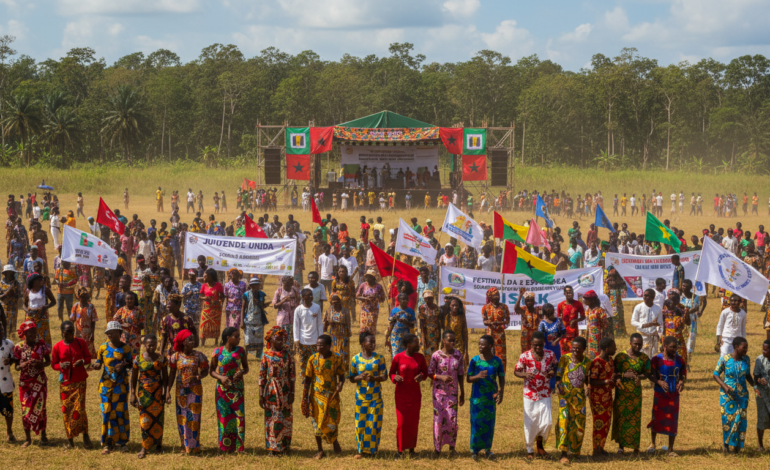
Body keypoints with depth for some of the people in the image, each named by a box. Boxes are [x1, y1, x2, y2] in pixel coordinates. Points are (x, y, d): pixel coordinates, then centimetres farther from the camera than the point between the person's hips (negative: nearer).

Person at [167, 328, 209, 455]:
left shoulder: (198, 355, -3)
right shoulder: (176, 356, -2)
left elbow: (205, 371, 3)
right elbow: (172, 374, 2)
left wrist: (199, 376, -20)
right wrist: (168, 391, -3)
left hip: (195, 390, -1)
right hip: (181, 391, 1)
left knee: (193, 417, -2)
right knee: (182, 418, 5)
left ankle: (193, 446, 7)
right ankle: (185, 446, 15)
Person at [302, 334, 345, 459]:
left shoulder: (336, 359, -5)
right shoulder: (313, 359, -3)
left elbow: (341, 376, 3)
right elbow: (308, 379, 2)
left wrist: (340, 384, -20)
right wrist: (305, 396, -1)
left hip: (332, 396, -1)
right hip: (317, 395, 1)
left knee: (332, 421, 0)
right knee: (317, 422, 5)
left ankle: (335, 441, 31)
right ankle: (320, 451, 18)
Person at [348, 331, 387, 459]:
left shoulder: (379, 357, -1)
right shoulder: (356, 359, -2)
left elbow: (384, 376, 0)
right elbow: (351, 378, 4)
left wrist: (374, 378, -20)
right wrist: (360, 377, -17)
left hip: (375, 396, 0)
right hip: (361, 396, 0)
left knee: (374, 423, 1)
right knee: (361, 423, 2)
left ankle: (372, 449, 11)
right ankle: (361, 449, 13)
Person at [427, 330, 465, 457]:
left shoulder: (458, 355, 2)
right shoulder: (436, 355, -7)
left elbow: (460, 375, 8)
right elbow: (429, 373, -2)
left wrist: (462, 393, 9)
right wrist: (441, 377, -21)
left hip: (453, 392, 2)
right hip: (439, 391, -2)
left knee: (452, 418, -3)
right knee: (439, 418, 0)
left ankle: (452, 448, 8)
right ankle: (437, 447, 11)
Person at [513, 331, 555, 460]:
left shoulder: (550, 355, -6)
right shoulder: (525, 356, -12)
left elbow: (556, 366, 12)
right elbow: (516, 371, -2)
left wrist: (553, 373, -11)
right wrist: (524, 374, -24)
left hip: (545, 394, 1)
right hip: (529, 394, -1)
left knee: (547, 422, -5)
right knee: (530, 424, 5)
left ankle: (540, 444, 24)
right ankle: (530, 450, 25)